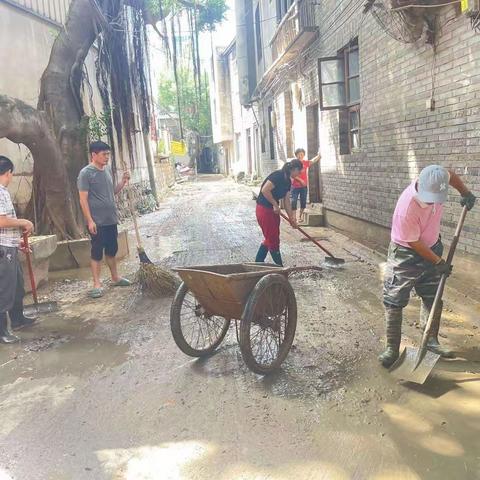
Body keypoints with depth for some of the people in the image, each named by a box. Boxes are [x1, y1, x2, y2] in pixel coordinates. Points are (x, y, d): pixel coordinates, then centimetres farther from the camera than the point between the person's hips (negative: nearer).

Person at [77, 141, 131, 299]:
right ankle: (97, 284, 7)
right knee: (97, 252, -1)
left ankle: (115, 277, 30)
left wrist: (123, 182, 2)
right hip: (97, 221, -7)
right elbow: (83, 199, -14)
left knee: (112, 249, 16)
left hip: (111, 219, 7)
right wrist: (90, 220, -19)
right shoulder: (85, 173, -12)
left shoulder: (107, 170, 10)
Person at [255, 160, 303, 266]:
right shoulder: (278, 175, -19)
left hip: (273, 210, 10)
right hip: (264, 209, -10)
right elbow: (265, 190, -27)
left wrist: (291, 218, 9)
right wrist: (275, 204, -19)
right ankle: (279, 266, 11)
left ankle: (258, 263, 28)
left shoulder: (288, 181, 9)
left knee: (269, 238, 17)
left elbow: (286, 201, 12)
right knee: (273, 240, 0)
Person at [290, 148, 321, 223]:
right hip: (295, 186, -4)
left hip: (304, 186, 4)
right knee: (294, 201, -7)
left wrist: (319, 156, -31)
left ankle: (301, 216, 26)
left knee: (303, 201, 11)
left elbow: (313, 161, -10)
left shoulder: (306, 163, 3)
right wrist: (300, 180, -21)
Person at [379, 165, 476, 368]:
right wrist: (438, 262, -14)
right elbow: (414, 243, -22)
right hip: (406, 254, -6)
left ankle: (431, 340, 26)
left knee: (433, 299, 12)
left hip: (431, 248, 6)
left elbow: (451, 175, 8)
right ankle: (392, 348, 3)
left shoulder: (435, 181, -20)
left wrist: (465, 193, -3)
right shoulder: (407, 208, -36)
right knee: (394, 301, -5)